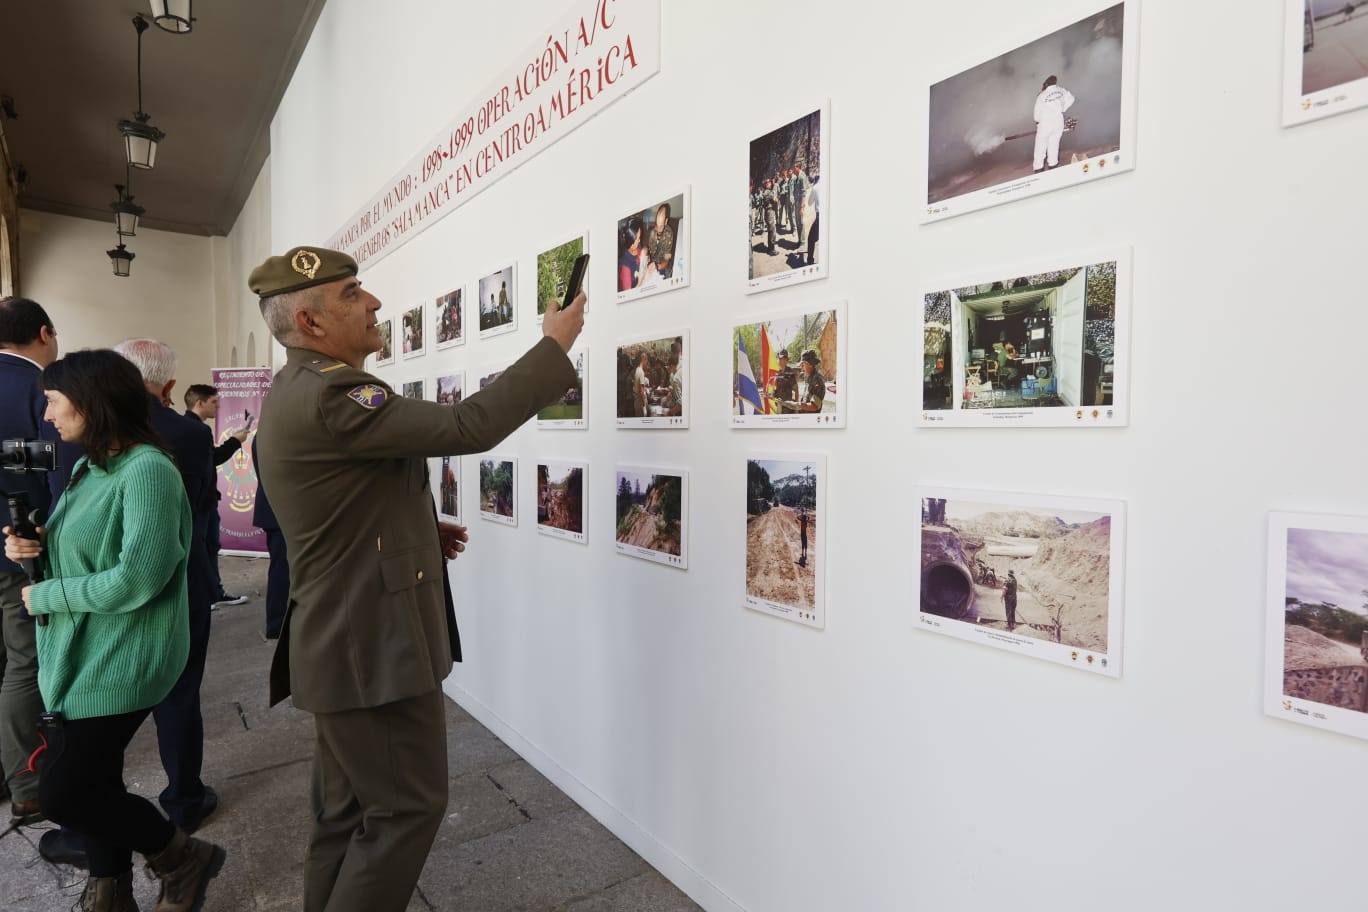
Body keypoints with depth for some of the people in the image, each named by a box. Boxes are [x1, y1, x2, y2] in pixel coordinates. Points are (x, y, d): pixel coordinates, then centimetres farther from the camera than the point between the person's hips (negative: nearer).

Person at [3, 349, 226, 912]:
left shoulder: (147, 470, -21)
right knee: (90, 781, 18)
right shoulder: (91, 467, 10)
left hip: (116, 660, -9)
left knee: (63, 793, -2)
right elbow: (80, 551, 19)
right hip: (84, 653, 9)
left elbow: (136, 579, -27)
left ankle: (185, 859, 17)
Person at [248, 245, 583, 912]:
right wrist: (556, 343, -16)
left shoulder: (301, 391, 12)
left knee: (347, 812, 21)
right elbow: (468, 427, -26)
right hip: (371, 645, -10)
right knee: (408, 806, 4)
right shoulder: (326, 395, -22)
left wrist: (420, 531, 10)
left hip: (347, 638, 10)